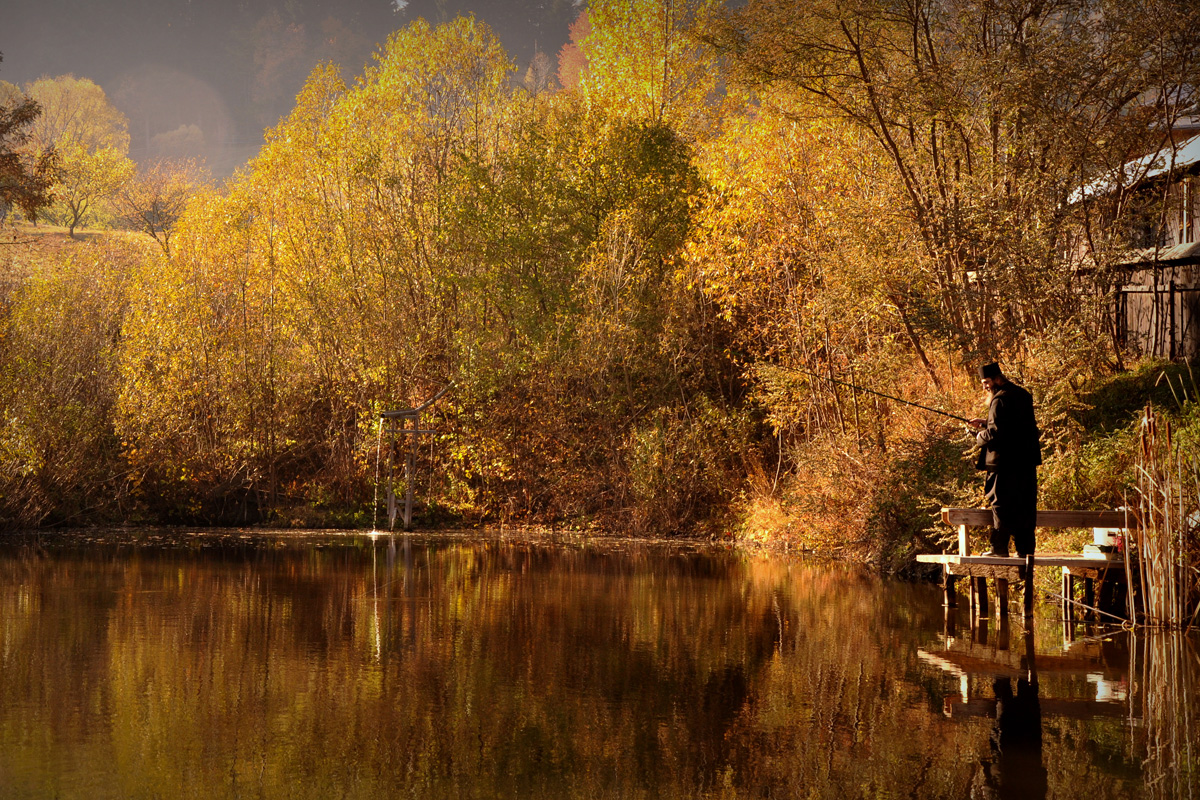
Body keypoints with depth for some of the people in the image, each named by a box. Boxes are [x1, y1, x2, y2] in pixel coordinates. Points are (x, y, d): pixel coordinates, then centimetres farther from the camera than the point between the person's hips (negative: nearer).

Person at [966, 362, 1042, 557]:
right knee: (1025, 505, 10)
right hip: (1027, 460, 8)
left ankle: (999, 547, -2)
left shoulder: (1000, 399, -14)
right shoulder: (1023, 395, 14)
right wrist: (984, 423, 20)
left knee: (1001, 504, -2)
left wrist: (980, 436, -2)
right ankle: (1025, 547, 12)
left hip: (1005, 461, -8)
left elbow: (996, 432, -20)